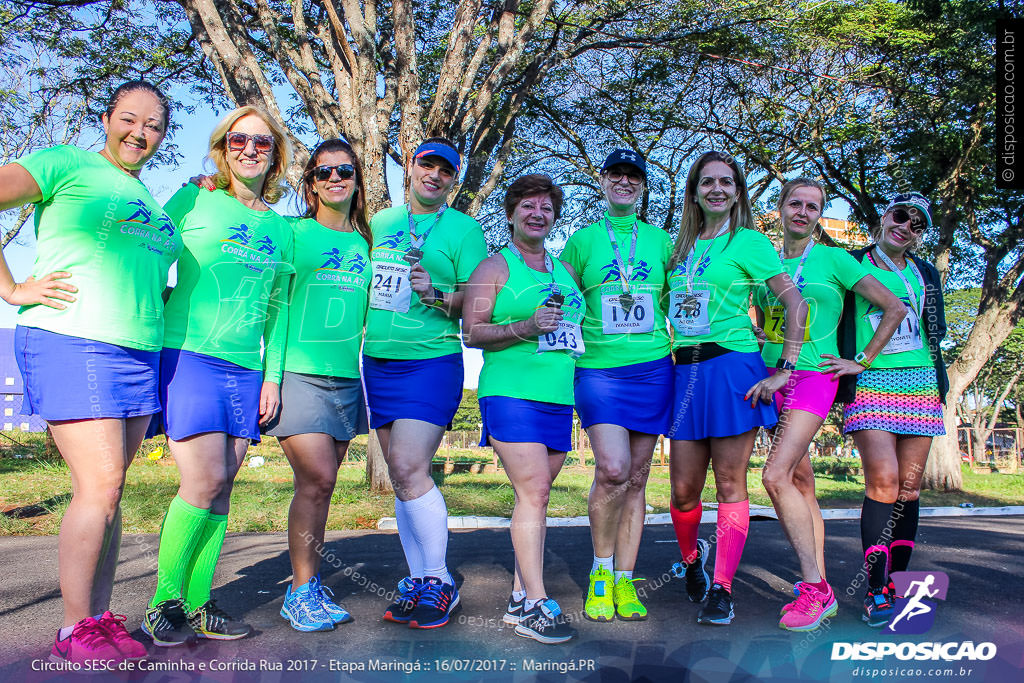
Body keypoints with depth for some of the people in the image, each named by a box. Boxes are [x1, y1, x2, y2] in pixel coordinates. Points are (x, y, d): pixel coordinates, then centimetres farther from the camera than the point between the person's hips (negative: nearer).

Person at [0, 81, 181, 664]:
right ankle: (75, 631, 3)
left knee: (106, 490, 9)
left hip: (140, 355, 7)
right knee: (100, 485, -11)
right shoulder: (67, 165, 1)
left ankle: (101, 617, 17)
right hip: (72, 345, -6)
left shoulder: (152, 202, 21)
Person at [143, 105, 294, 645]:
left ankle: (197, 603, 14)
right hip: (189, 356, -4)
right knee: (205, 481, -12)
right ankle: (163, 602, 4)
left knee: (220, 487, 4)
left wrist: (272, 376, 11)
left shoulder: (280, 229, 16)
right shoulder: (193, 200, 5)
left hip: (246, 370, 4)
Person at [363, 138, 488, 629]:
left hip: (432, 362, -5)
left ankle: (439, 581, 1)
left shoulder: (464, 229, 1)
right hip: (377, 363, 6)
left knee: (408, 468, -14)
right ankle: (418, 580, 18)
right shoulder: (378, 223, 16)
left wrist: (436, 296, -21)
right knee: (401, 476, 8)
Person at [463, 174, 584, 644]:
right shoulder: (496, 266, 3)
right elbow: (471, 332, -5)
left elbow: (578, 324, 31)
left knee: (535, 495, 8)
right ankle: (535, 605, -4)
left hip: (559, 397, 6)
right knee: (533, 492, -12)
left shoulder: (565, 270, 20)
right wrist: (525, 328, -16)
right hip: (511, 393, -6)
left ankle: (520, 595, 16)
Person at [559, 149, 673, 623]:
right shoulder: (582, 241, 8)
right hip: (599, 368, -2)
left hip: (653, 368, 2)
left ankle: (624, 582, 15)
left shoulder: (661, 241, 13)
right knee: (613, 470, -18)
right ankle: (600, 571, 4)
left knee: (637, 478, 4)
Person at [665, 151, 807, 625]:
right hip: (685, 372, 4)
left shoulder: (749, 242, 1)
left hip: (732, 368, -4)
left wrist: (784, 369, -9)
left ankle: (721, 588, 9)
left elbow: (796, 305, -4)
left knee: (730, 483, 0)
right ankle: (691, 558, 33)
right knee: (683, 489, 5)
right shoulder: (681, 246, 15)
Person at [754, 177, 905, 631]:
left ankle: (812, 588, -9)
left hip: (814, 376, -5)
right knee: (801, 480, 6)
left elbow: (895, 307, 1)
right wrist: (758, 347, 8)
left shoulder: (833, 259, 1)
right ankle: (821, 591, 13)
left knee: (776, 475, -19)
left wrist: (863, 360, -2)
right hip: (772, 378, 5)